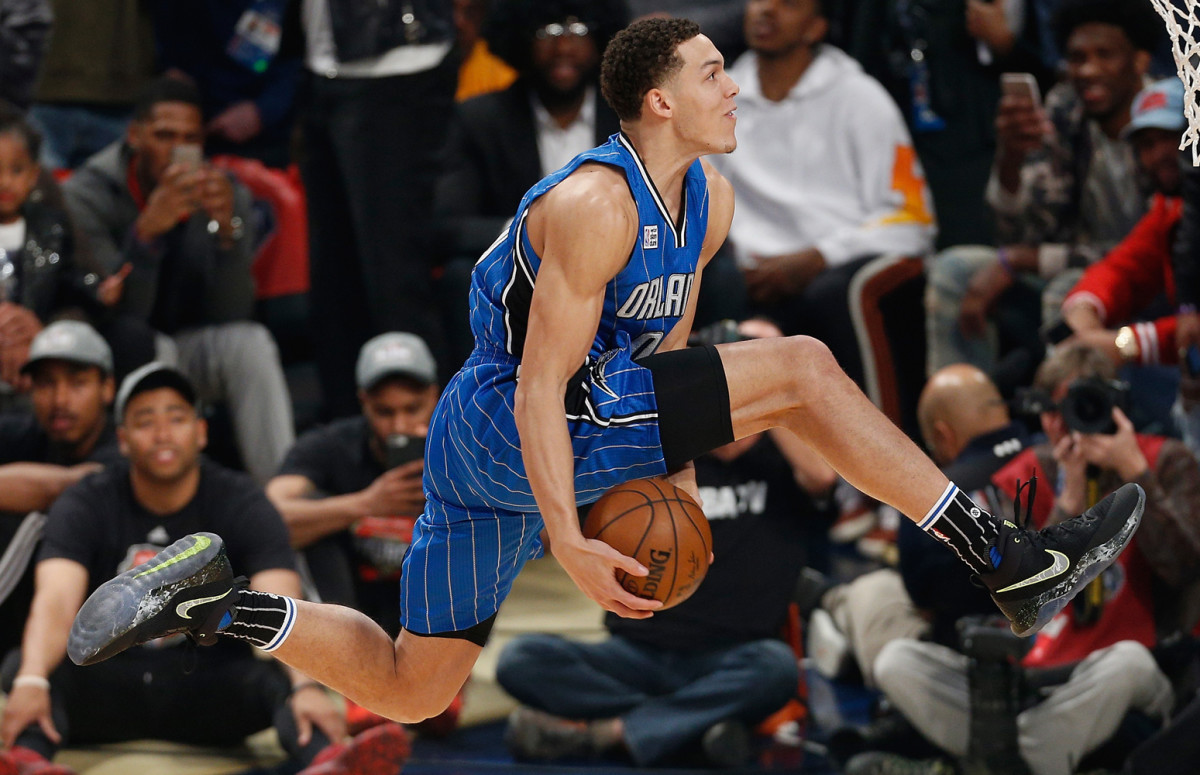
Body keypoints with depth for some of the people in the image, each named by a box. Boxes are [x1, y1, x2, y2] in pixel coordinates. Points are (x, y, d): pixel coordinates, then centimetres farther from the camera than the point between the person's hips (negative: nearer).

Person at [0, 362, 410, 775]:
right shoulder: (86, 506, -5)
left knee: (278, 676, -33)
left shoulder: (242, 505, -5)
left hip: (209, 692, 0)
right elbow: (56, 601, -24)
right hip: (106, 686, 0)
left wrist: (305, 687, -44)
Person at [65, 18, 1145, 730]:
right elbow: (541, 386, -23)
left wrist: (674, 461, 17)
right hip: (505, 431, -10)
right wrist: (569, 544, -25)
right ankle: (1008, 565, -16)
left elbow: (668, 339, 21)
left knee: (408, 693, 14)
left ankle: (208, 601, 12)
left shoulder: (709, 200, 8)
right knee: (799, 369, -17)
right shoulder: (595, 204, -21)